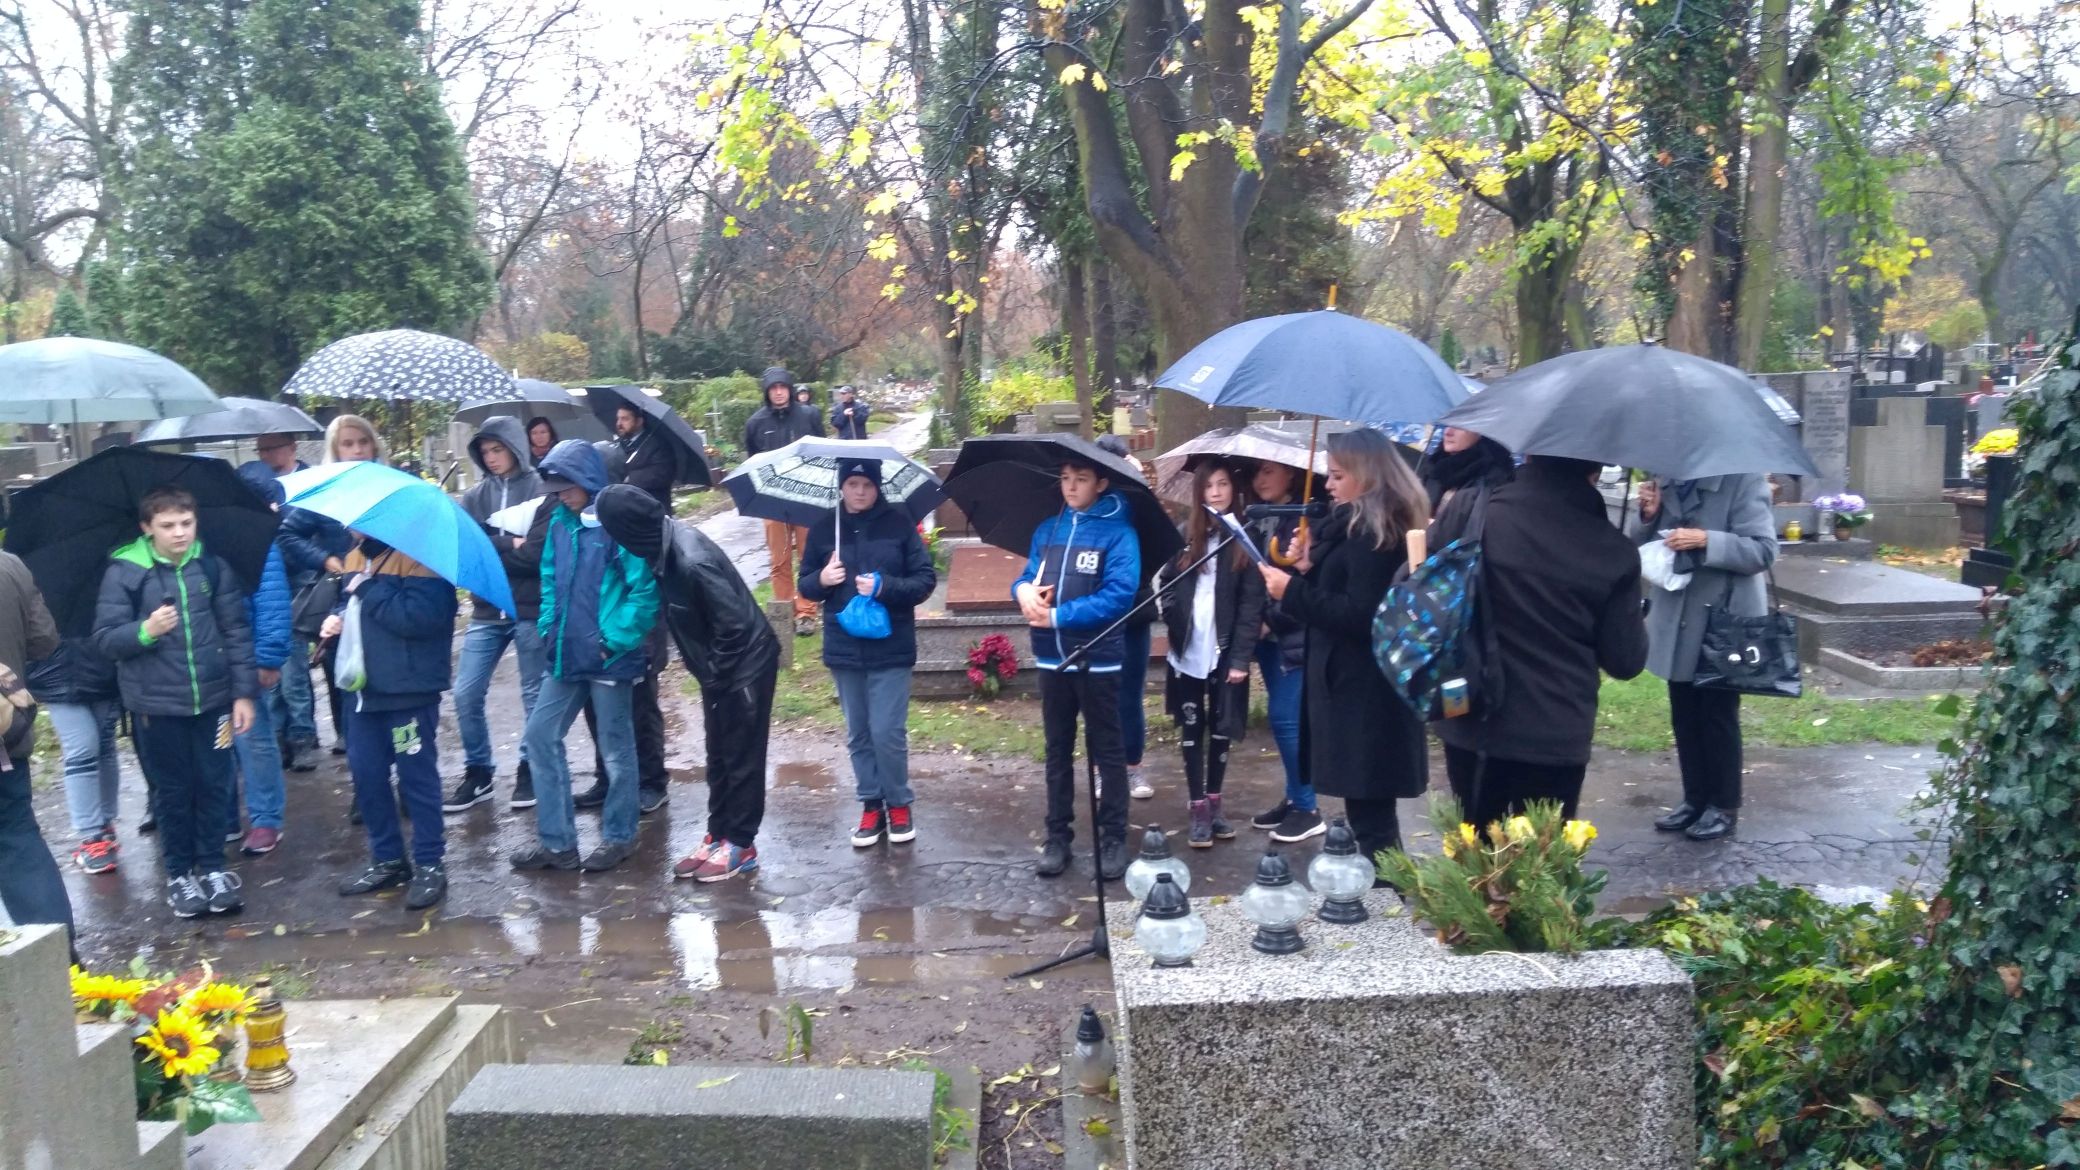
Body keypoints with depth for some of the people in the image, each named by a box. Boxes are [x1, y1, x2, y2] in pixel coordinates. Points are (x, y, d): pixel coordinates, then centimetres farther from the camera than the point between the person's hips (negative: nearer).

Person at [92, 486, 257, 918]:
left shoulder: (212, 565, -1)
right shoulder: (123, 572, -7)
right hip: (156, 704, -2)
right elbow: (104, 640, -8)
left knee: (214, 786, 9)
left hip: (212, 698, 2)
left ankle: (212, 867, 24)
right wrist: (145, 631, -28)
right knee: (172, 791, 9)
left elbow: (237, 631, 3)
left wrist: (244, 692, 1)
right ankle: (179, 874, 23)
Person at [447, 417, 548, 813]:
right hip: (487, 610, 4)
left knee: (534, 697, 7)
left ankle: (529, 769, 24)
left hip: (532, 610, -4)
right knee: (466, 695, 1)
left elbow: (537, 554, -13)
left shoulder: (542, 490, -4)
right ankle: (478, 771, 16)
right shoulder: (475, 496, 9)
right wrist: (509, 546, -13)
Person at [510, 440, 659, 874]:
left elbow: (645, 589, -16)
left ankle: (618, 837, 22)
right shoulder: (559, 522, 8)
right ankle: (556, 841, 16)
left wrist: (616, 639, -17)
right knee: (540, 736, 7)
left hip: (610, 656, -7)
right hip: (565, 655, 7)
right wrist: (549, 627, 6)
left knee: (616, 747, 6)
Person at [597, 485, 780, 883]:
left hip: (745, 665, -9)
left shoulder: (693, 562, -31)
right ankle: (718, 835, 26)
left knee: (742, 757, 3)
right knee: (719, 756, 16)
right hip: (719, 668, 9)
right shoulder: (666, 545, -4)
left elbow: (734, 625, -26)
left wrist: (714, 674, -16)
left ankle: (740, 845, 13)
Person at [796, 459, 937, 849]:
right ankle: (871, 804, 25)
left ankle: (899, 804, 14)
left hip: (890, 649, -3)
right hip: (844, 650, 3)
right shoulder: (823, 528, 3)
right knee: (858, 734, 12)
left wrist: (884, 587, -20)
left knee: (888, 732, -5)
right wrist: (821, 579, -13)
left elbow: (925, 580, -4)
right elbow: (805, 585, 10)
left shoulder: (899, 525, -4)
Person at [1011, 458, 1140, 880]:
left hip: (1098, 659, -5)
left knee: (1106, 751, 5)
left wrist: (1056, 616, -18)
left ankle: (1113, 838, 14)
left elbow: (1117, 596, -17)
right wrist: (1023, 590, -12)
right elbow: (1027, 578, 13)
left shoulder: (1117, 531, -8)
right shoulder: (1046, 530, 10)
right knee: (1057, 750, 12)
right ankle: (1057, 836, 21)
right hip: (1052, 658, 5)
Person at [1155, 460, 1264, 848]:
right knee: (1192, 728, 5)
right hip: (1188, 651, 2)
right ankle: (1197, 808, 10)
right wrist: (1174, 616, -9)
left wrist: (1241, 657, -13)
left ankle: (1214, 803, 22)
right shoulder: (1185, 532, 6)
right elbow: (1164, 580, 10)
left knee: (1221, 728, 9)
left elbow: (1252, 602, -7)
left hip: (1225, 652, -2)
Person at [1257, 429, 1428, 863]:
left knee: (1369, 816, -6)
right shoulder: (1371, 526, 16)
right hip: (1366, 687, 11)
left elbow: (1359, 616, -21)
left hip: (1362, 693, -11)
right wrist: (1311, 566, 4)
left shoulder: (1373, 532, -16)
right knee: (1374, 812, 15)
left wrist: (1293, 591, -16)